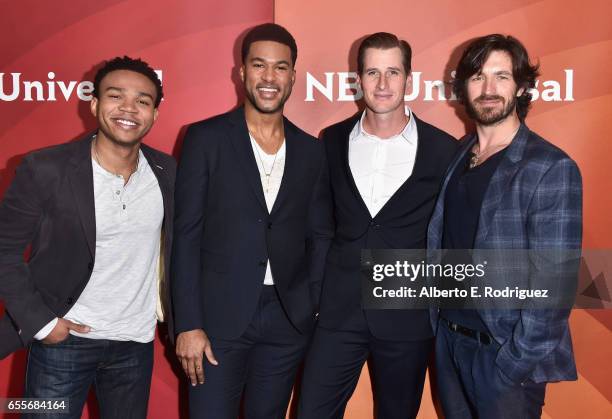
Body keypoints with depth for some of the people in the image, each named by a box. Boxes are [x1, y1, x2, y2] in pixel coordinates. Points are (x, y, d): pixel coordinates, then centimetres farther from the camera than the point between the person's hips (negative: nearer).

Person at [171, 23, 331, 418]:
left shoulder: (312, 150, 7)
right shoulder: (206, 138, -3)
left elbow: (319, 236, 10)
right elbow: (186, 235, -6)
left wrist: (315, 310, 1)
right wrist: (188, 324, -10)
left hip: (288, 319, 3)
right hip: (219, 315, -3)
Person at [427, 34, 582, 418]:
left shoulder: (552, 169, -13)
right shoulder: (454, 157, 5)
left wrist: (514, 363, -17)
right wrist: (435, 324, 4)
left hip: (507, 354, -5)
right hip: (448, 341, 6)